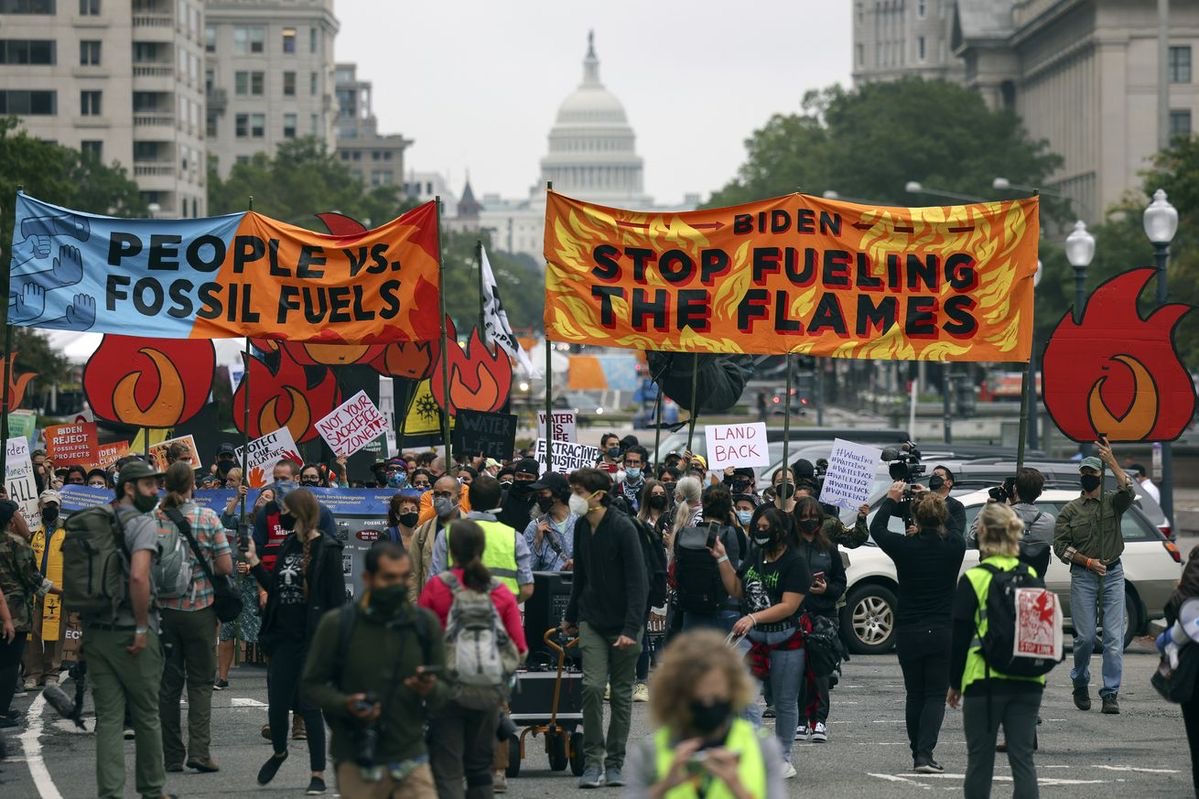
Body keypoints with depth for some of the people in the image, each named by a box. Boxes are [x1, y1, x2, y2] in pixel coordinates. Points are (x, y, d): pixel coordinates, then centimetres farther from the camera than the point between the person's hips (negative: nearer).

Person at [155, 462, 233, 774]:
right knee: (200, 683, 5)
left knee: (168, 683, 9)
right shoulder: (207, 517, -8)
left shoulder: (152, 520, -3)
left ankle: (172, 756, 11)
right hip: (200, 609, -2)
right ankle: (199, 751, -7)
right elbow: (225, 567, -7)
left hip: (163, 609, 2)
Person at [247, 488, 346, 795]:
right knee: (277, 704, 9)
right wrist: (254, 562, 3)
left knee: (309, 706, -2)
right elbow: (275, 586, 15)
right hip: (284, 637, 6)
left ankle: (318, 774, 8)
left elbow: (336, 598, -12)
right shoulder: (288, 546, 10)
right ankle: (279, 752, 38)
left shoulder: (327, 550, -10)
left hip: (312, 640, -6)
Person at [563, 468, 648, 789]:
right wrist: (571, 616, 22)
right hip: (592, 621, 4)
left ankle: (614, 763, 14)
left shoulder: (623, 528, -15)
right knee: (592, 686, -10)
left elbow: (637, 582, -17)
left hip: (622, 624, -4)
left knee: (621, 693, 5)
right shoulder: (582, 527, 3)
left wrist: (631, 629, -23)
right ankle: (592, 761, -5)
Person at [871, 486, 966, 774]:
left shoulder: (905, 546, -10)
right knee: (936, 695, 2)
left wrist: (891, 499, 23)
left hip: (908, 632, 0)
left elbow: (876, 528, 9)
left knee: (914, 694, 14)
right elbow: (954, 532, 19)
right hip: (943, 632, 0)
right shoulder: (954, 546, -8)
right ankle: (925, 753, -13)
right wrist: (935, 504, 26)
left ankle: (918, 754, 17)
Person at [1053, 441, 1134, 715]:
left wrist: (1112, 462, -24)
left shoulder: (1112, 502, 6)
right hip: (1082, 577, 0)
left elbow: (1128, 493, -17)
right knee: (1085, 637, -2)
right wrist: (1088, 561, -9)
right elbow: (1060, 545, 2)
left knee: (1114, 637, -6)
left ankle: (1110, 693, -4)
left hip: (1113, 574, 0)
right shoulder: (1070, 510, 7)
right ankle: (1080, 684, 20)